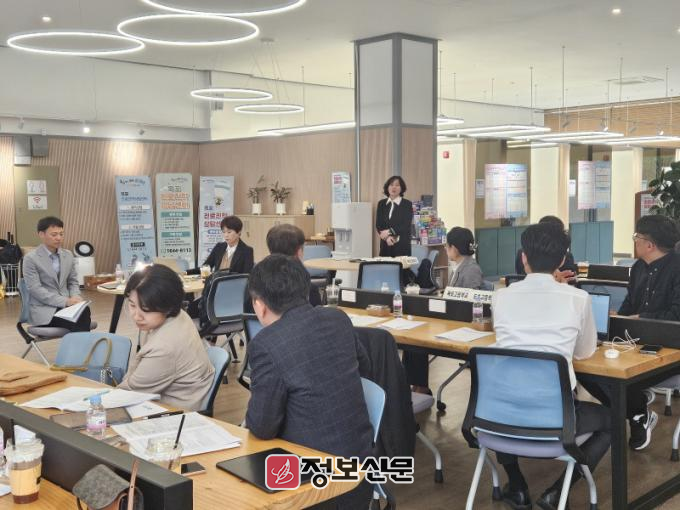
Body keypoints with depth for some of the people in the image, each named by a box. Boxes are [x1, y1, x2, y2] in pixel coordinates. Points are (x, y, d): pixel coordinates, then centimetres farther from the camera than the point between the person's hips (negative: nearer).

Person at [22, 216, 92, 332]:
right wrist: (65, 301, -20)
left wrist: (75, 297, -7)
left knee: (84, 310, -31)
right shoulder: (31, 258, -5)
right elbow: (35, 289, -12)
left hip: (66, 304, 5)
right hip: (44, 309, -4)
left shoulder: (68, 255, 12)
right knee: (75, 321, -33)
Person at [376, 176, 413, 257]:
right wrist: (387, 237, -13)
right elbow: (378, 224, 4)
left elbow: (406, 225, -8)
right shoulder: (381, 204, 11)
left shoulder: (407, 204, 1)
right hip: (386, 245, 3)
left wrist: (389, 232, -15)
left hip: (402, 246, -3)